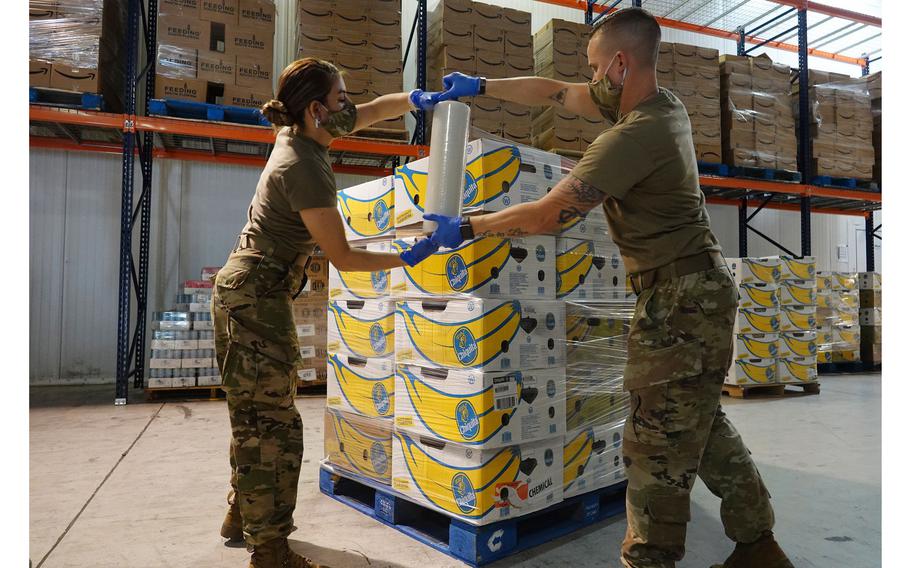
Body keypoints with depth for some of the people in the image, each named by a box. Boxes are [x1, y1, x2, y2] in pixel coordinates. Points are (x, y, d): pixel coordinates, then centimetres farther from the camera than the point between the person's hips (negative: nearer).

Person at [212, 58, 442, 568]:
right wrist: (407, 259, -10)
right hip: (257, 296, -10)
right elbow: (343, 257, -18)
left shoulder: (301, 133, 7)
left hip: (248, 292, 10)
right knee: (271, 422, -5)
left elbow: (379, 109, 17)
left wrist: (419, 99, 0)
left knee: (256, 416, 19)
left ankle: (243, 516, 34)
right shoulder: (305, 168, -21)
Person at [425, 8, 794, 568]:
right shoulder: (662, 102, 8)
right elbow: (555, 91, 15)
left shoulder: (634, 136, -22)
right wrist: (480, 86, 16)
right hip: (695, 290, 10)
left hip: (681, 298, -10)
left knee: (658, 446, -2)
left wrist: (466, 227, -7)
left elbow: (545, 215, -20)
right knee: (701, 423, 20)